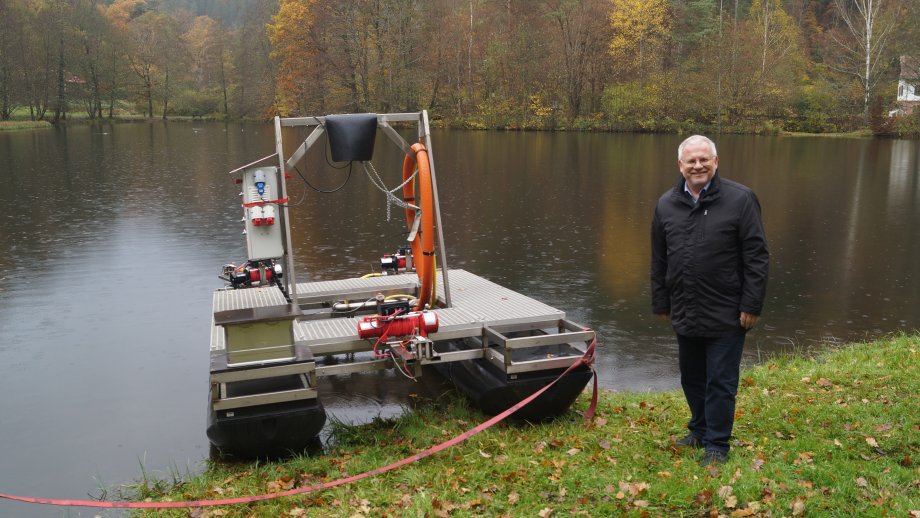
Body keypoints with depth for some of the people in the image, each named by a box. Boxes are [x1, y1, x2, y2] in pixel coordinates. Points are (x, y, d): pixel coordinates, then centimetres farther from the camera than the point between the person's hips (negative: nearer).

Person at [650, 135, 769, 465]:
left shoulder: (740, 199, -7)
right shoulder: (666, 205, 6)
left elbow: (757, 256, -8)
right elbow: (659, 261, 12)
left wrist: (751, 305, -11)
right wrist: (661, 304, 12)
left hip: (726, 314, -5)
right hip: (685, 314, 5)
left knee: (720, 382, 3)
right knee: (692, 378, 17)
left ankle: (717, 443, 16)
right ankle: (700, 431, 35)